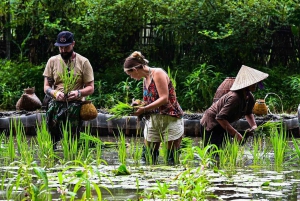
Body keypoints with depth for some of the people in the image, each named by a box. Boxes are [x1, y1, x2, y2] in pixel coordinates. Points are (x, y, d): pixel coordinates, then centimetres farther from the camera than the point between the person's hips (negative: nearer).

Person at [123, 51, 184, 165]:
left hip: (170, 120, -8)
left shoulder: (158, 73, -10)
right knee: (147, 158, 1)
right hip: (153, 120, 8)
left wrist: (144, 109, -20)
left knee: (172, 160, -6)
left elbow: (164, 99, -18)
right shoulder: (145, 79, 15)